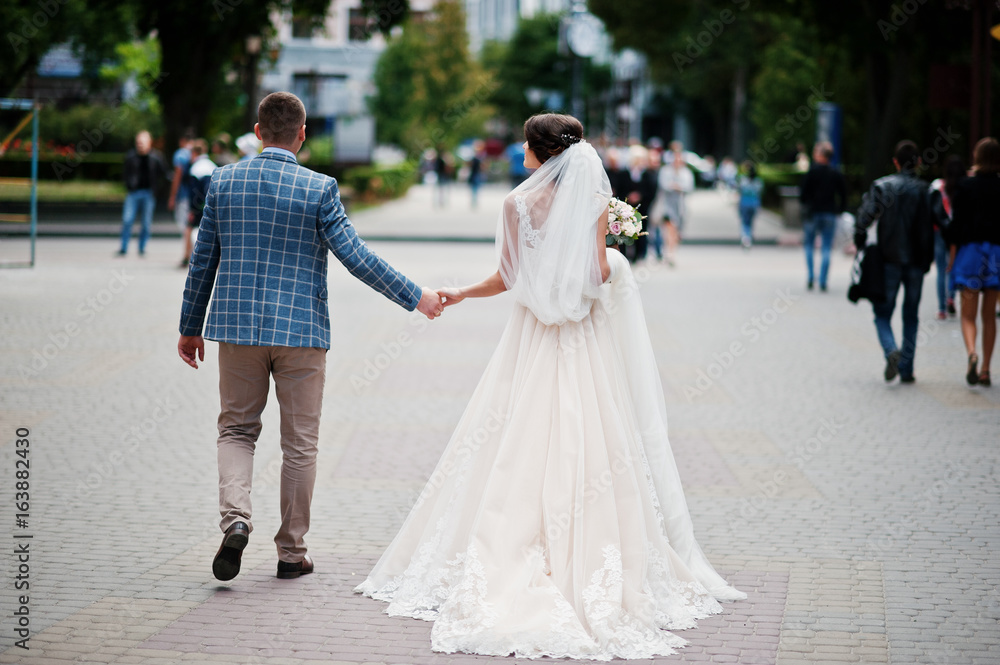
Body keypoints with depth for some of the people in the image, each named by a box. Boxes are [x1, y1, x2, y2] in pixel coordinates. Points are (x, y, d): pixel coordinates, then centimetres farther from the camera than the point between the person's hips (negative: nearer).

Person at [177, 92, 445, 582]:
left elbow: (202, 262, 6)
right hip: (300, 330, -2)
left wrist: (190, 328, 16)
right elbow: (356, 257, -10)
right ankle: (292, 552, 15)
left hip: (237, 326, 2)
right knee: (299, 443, 9)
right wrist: (415, 297, 0)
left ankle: (235, 520, -10)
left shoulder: (223, 181, 1)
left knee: (236, 428, 15)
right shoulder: (318, 189, -8)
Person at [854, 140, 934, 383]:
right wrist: (928, 259, 7)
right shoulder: (925, 190, -2)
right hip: (916, 262, 1)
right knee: (911, 316, 12)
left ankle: (891, 351, -21)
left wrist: (860, 244, 0)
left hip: (889, 260, -1)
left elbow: (865, 216, -13)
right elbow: (932, 228, -2)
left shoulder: (881, 186, -5)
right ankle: (906, 369, 10)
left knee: (882, 313, 7)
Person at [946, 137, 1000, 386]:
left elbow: (957, 223, -5)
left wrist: (953, 254, 1)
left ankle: (972, 353, -28)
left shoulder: (966, 186, -5)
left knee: (968, 314, 0)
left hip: (970, 250, -2)